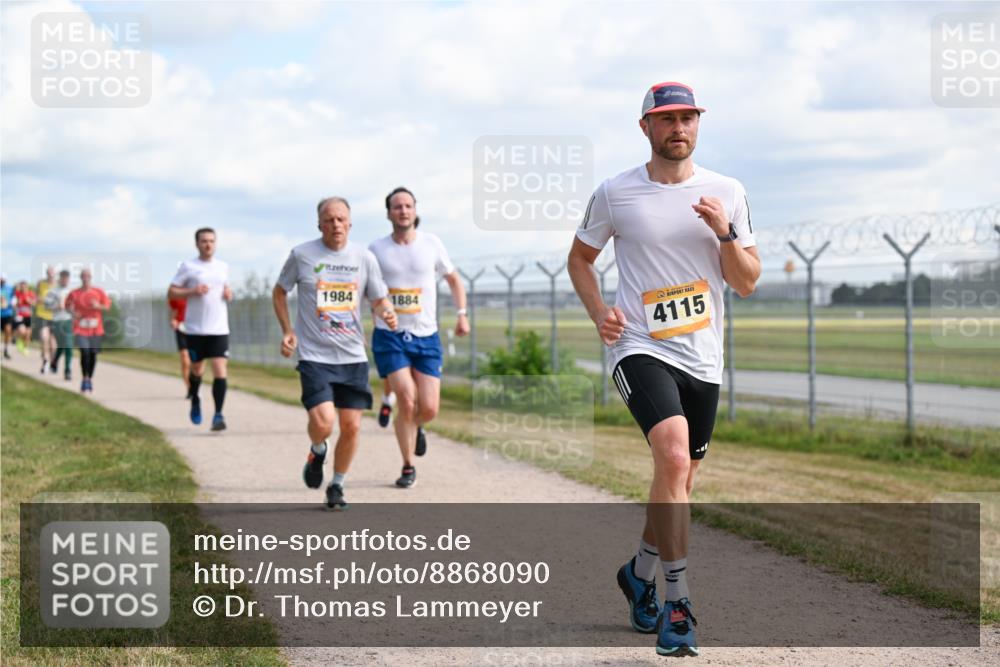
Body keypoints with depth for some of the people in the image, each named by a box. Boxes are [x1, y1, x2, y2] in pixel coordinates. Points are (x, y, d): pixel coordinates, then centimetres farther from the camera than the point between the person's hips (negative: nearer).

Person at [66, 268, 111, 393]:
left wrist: (98, 306, -14)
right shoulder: (74, 293, -1)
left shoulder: (99, 292, 2)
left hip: (96, 329, 2)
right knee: (84, 352, -17)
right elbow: (68, 306, 11)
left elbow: (107, 306, 5)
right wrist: (73, 312, -10)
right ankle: (84, 378, -4)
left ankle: (90, 379, 22)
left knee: (93, 354, 5)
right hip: (81, 329, -2)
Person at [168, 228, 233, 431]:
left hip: (219, 328, 2)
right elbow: (171, 292, -1)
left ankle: (218, 415, -10)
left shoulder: (223, 267, 10)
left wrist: (229, 293, 4)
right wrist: (192, 291, -16)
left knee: (220, 370, -11)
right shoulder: (188, 266, -1)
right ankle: (195, 400, 41)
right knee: (197, 369, 11)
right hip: (195, 328, -2)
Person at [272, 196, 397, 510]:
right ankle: (317, 451, 17)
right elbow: (279, 291, 12)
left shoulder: (364, 258, 3)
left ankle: (337, 486, 22)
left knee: (351, 427, 1)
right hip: (314, 355, -3)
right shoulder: (301, 255, -2)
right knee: (323, 422, -19)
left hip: (353, 357, 3)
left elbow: (379, 299, 10)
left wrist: (387, 313, -13)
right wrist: (287, 330, 1)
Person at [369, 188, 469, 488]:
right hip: (389, 337, -1)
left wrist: (462, 313, 3)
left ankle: (416, 427, 34)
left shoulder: (431, 243, 2)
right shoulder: (376, 249, 0)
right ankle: (408, 467, 2)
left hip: (426, 337, 1)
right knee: (406, 400, -16)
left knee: (429, 408, -5)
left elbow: (453, 278, 15)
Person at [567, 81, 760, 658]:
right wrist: (598, 310, -2)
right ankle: (677, 607, -23)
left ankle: (640, 574, 40)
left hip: (703, 358, 4)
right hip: (641, 349, -4)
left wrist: (725, 234, -13)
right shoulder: (615, 193, 0)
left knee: (680, 482, 13)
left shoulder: (727, 193, 5)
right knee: (674, 456, -26)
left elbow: (748, 282, 5)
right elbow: (580, 257, 15)